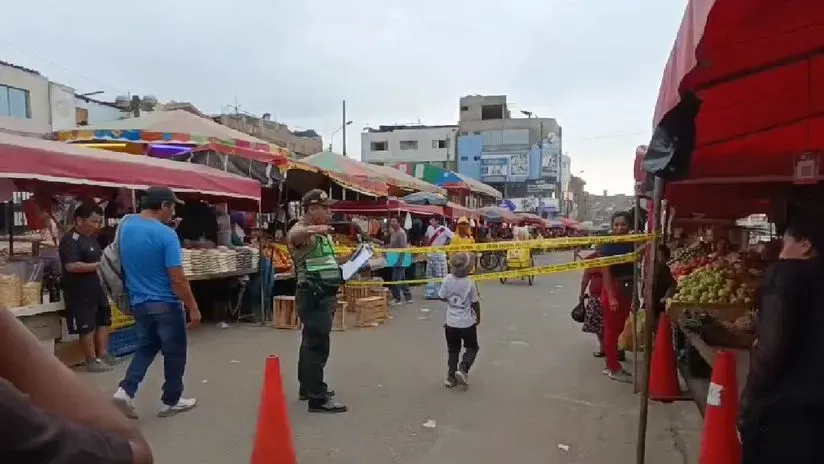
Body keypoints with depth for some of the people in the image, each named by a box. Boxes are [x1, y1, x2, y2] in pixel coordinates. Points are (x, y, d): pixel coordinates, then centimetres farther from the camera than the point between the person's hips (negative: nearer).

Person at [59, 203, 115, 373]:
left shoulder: (91, 237, 12)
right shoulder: (70, 240, -17)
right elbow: (71, 266, -29)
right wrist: (98, 265, -25)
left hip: (98, 289, 10)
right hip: (81, 293, -9)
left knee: (103, 321, 15)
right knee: (87, 326, 0)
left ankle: (103, 354, 25)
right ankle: (92, 360, 9)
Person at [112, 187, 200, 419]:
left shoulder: (126, 224, 0)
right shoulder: (166, 235, -22)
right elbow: (177, 279, -22)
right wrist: (193, 308, -12)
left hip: (138, 302, 7)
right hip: (166, 304, -7)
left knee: (146, 347, 23)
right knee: (174, 353, 10)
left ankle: (125, 390, 9)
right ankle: (171, 401, 21)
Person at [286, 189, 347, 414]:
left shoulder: (323, 232, 16)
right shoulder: (301, 230, -14)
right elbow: (294, 236, -41)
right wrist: (314, 229, -60)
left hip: (325, 294, 10)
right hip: (313, 295, -10)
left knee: (311, 342, 18)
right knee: (317, 345, -8)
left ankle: (307, 387, 30)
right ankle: (318, 398, -3)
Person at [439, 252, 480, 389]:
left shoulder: (448, 279, -11)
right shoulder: (470, 283, -18)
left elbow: (442, 297, -3)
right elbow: (475, 303, -9)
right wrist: (478, 316, 9)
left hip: (451, 322, 3)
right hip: (467, 322, -3)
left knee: (452, 350, 17)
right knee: (472, 348, 16)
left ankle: (451, 376, 17)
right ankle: (463, 369, -3)